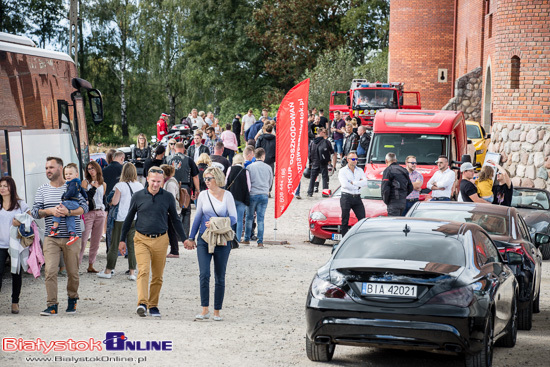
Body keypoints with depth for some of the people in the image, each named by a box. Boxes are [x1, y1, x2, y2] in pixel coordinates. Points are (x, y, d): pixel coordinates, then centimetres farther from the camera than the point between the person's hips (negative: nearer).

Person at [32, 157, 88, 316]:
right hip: (51, 237, 1)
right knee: (50, 271, -11)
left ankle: (72, 300, 28)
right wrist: (49, 211, -13)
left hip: (71, 237, -1)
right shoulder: (42, 190, 9)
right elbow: (35, 212, 6)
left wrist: (68, 212, -20)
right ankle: (52, 305, -8)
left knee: (73, 273, 5)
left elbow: (84, 207, -3)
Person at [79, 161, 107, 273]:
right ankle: (77, 263, -8)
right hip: (88, 213, -4)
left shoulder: (103, 184, 14)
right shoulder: (85, 182, 2)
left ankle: (91, 265, 12)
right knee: (83, 239, -11)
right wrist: (93, 187, -14)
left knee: (96, 241, 6)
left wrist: (105, 211, 13)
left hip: (100, 214, 4)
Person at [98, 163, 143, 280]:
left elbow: (114, 202, -11)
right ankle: (132, 272, 3)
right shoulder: (140, 186, 1)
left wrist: (112, 198, 10)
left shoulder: (120, 186, -11)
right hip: (136, 219, 4)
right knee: (132, 245, 6)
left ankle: (108, 271, 12)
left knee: (115, 245, 5)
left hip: (121, 219, -3)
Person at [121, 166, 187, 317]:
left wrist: (185, 239, 10)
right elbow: (129, 219, 11)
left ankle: (153, 305, 17)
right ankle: (142, 303, -26)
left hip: (160, 240, 2)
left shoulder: (168, 197, 4)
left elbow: (175, 220, 13)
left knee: (157, 275, 6)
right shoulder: (138, 196, 2)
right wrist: (122, 240, 11)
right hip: (142, 239, -2)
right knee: (143, 271, -17)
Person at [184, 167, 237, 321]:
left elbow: (233, 218, -2)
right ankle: (205, 310, -4)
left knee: (220, 277, 5)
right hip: (204, 239, 2)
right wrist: (191, 238, 16)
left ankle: (217, 311, 13)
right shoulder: (203, 195, 6)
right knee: (204, 274, -10)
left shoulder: (227, 195, -2)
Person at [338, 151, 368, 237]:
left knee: (362, 218, -4)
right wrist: (358, 185, -5)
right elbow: (345, 184, -13)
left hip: (357, 198, 4)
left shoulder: (360, 171, 15)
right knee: (345, 220, 0)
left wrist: (352, 183, -10)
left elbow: (364, 182, -3)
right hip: (346, 197, -4)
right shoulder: (343, 171, 2)